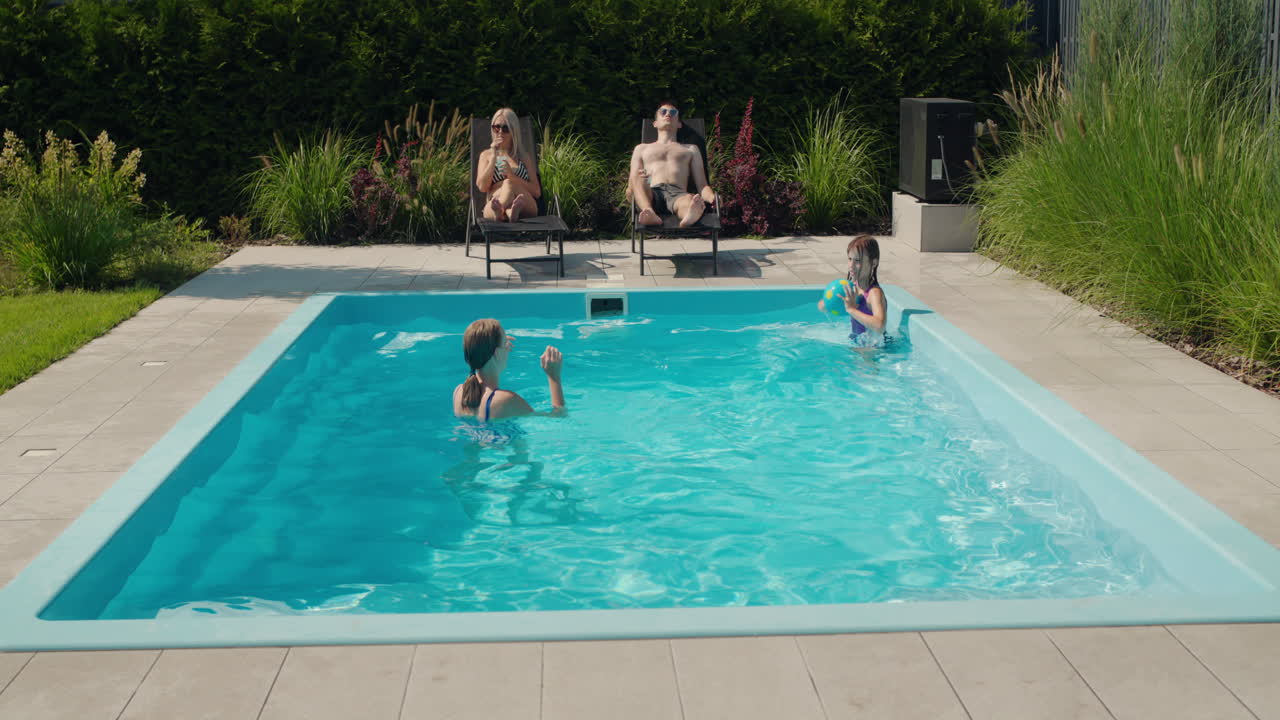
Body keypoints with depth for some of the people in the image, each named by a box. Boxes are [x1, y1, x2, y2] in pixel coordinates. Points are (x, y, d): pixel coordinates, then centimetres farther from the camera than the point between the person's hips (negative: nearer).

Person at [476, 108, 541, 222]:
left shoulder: (524, 156, 23)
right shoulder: (486, 155, 24)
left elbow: (537, 192, 10)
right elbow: (482, 187, 5)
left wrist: (512, 176, -4)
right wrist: (494, 156, 2)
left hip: (525, 208, 0)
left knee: (509, 184, -33)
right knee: (508, 184, -35)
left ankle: (499, 212, -65)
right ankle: (510, 212, -69)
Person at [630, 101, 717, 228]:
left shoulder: (691, 149, 35)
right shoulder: (642, 149, 34)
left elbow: (702, 185, 22)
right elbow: (631, 187, 22)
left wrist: (712, 198, -4)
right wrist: (637, 180, -5)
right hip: (652, 195, 1)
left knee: (690, 199, -40)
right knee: (638, 180, -36)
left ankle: (690, 215, -77)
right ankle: (649, 213, -66)